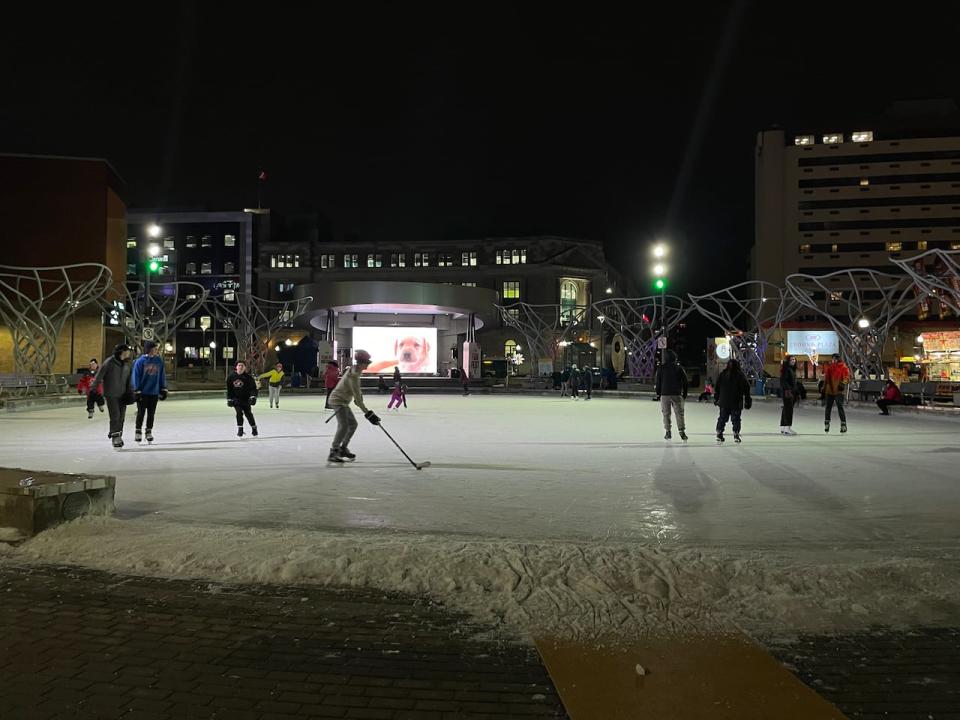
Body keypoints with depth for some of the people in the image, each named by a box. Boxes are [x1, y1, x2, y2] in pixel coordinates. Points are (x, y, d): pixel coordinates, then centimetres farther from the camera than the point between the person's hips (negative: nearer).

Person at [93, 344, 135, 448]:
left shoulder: (127, 364, 7)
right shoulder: (109, 362, -12)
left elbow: (129, 379, 14)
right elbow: (99, 376, -10)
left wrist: (130, 392, 10)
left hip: (122, 394, 6)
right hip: (111, 394, -6)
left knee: (121, 416, 9)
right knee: (115, 416, -10)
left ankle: (118, 435, 21)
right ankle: (115, 437, -7)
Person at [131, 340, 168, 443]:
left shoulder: (159, 360, 3)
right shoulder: (140, 361, -9)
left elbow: (162, 376, 9)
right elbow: (136, 377, -7)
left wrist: (163, 390, 8)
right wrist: (136, 391, -10)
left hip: (154, 392, 3)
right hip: (143, 392, -3)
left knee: (151, 413, 10)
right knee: (141, 413, 5)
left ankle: (149, 432, 21)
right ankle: (138, 432, 17)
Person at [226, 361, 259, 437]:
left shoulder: (248, 377, -10)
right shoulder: (231, 377, -3)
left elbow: (253, 388, -8)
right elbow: (229, 389, 6)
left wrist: (253, 397, -20)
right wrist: (229, 399, 5)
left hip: (246, 399, -1)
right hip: (236, 399, 1)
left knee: (248, 414, 0)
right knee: (239, 412, -12)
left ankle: (254, 429, 18)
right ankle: (240, 429, 2)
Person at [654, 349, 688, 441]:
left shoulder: (661, 368, -2)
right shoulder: (679, 368, 1)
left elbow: (657, 381, 1)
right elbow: (684, 381, 5)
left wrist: (658, 393, 12)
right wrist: (684, 394, 13)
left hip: (665, 395, 0)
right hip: (677, 394, 0)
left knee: (666, 414, 8)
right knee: (679, 413, 5)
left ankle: (668, 432, 7)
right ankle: (682, 431, -1)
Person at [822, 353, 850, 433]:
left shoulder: (843, 367, -4)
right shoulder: (829, 366, 12)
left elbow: (846, 377, -11)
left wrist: (843, 383, -28)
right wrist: (824, 387, 21)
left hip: (838, 390, -5)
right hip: (829, 390, 6)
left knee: (840, 407, -11)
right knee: (828, 407, 11)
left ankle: (843, 424, -7)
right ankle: (826, 424, 22)